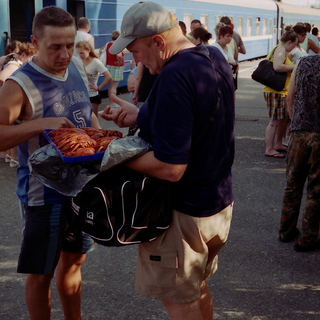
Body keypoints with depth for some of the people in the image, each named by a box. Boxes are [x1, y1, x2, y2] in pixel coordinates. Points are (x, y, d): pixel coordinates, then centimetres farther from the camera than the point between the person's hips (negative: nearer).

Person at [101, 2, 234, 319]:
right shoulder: (215, 60, 2)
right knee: (197, 287, 25)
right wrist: (140, 116, 6)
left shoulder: (175, 76, -27)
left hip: (184, 214, -9)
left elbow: (171, 168, -30)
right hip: (221, 204, 9)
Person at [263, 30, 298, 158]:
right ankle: (269, 149, -2)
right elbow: (277, 66, -29)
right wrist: (294, 67, -18)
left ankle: (278, 144, 30)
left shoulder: (278, 49, 19)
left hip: (282, 91, 11)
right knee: (275, 120, -7)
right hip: (276, 92, -11)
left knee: (284, 118, 19)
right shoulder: (281, 50, -14)